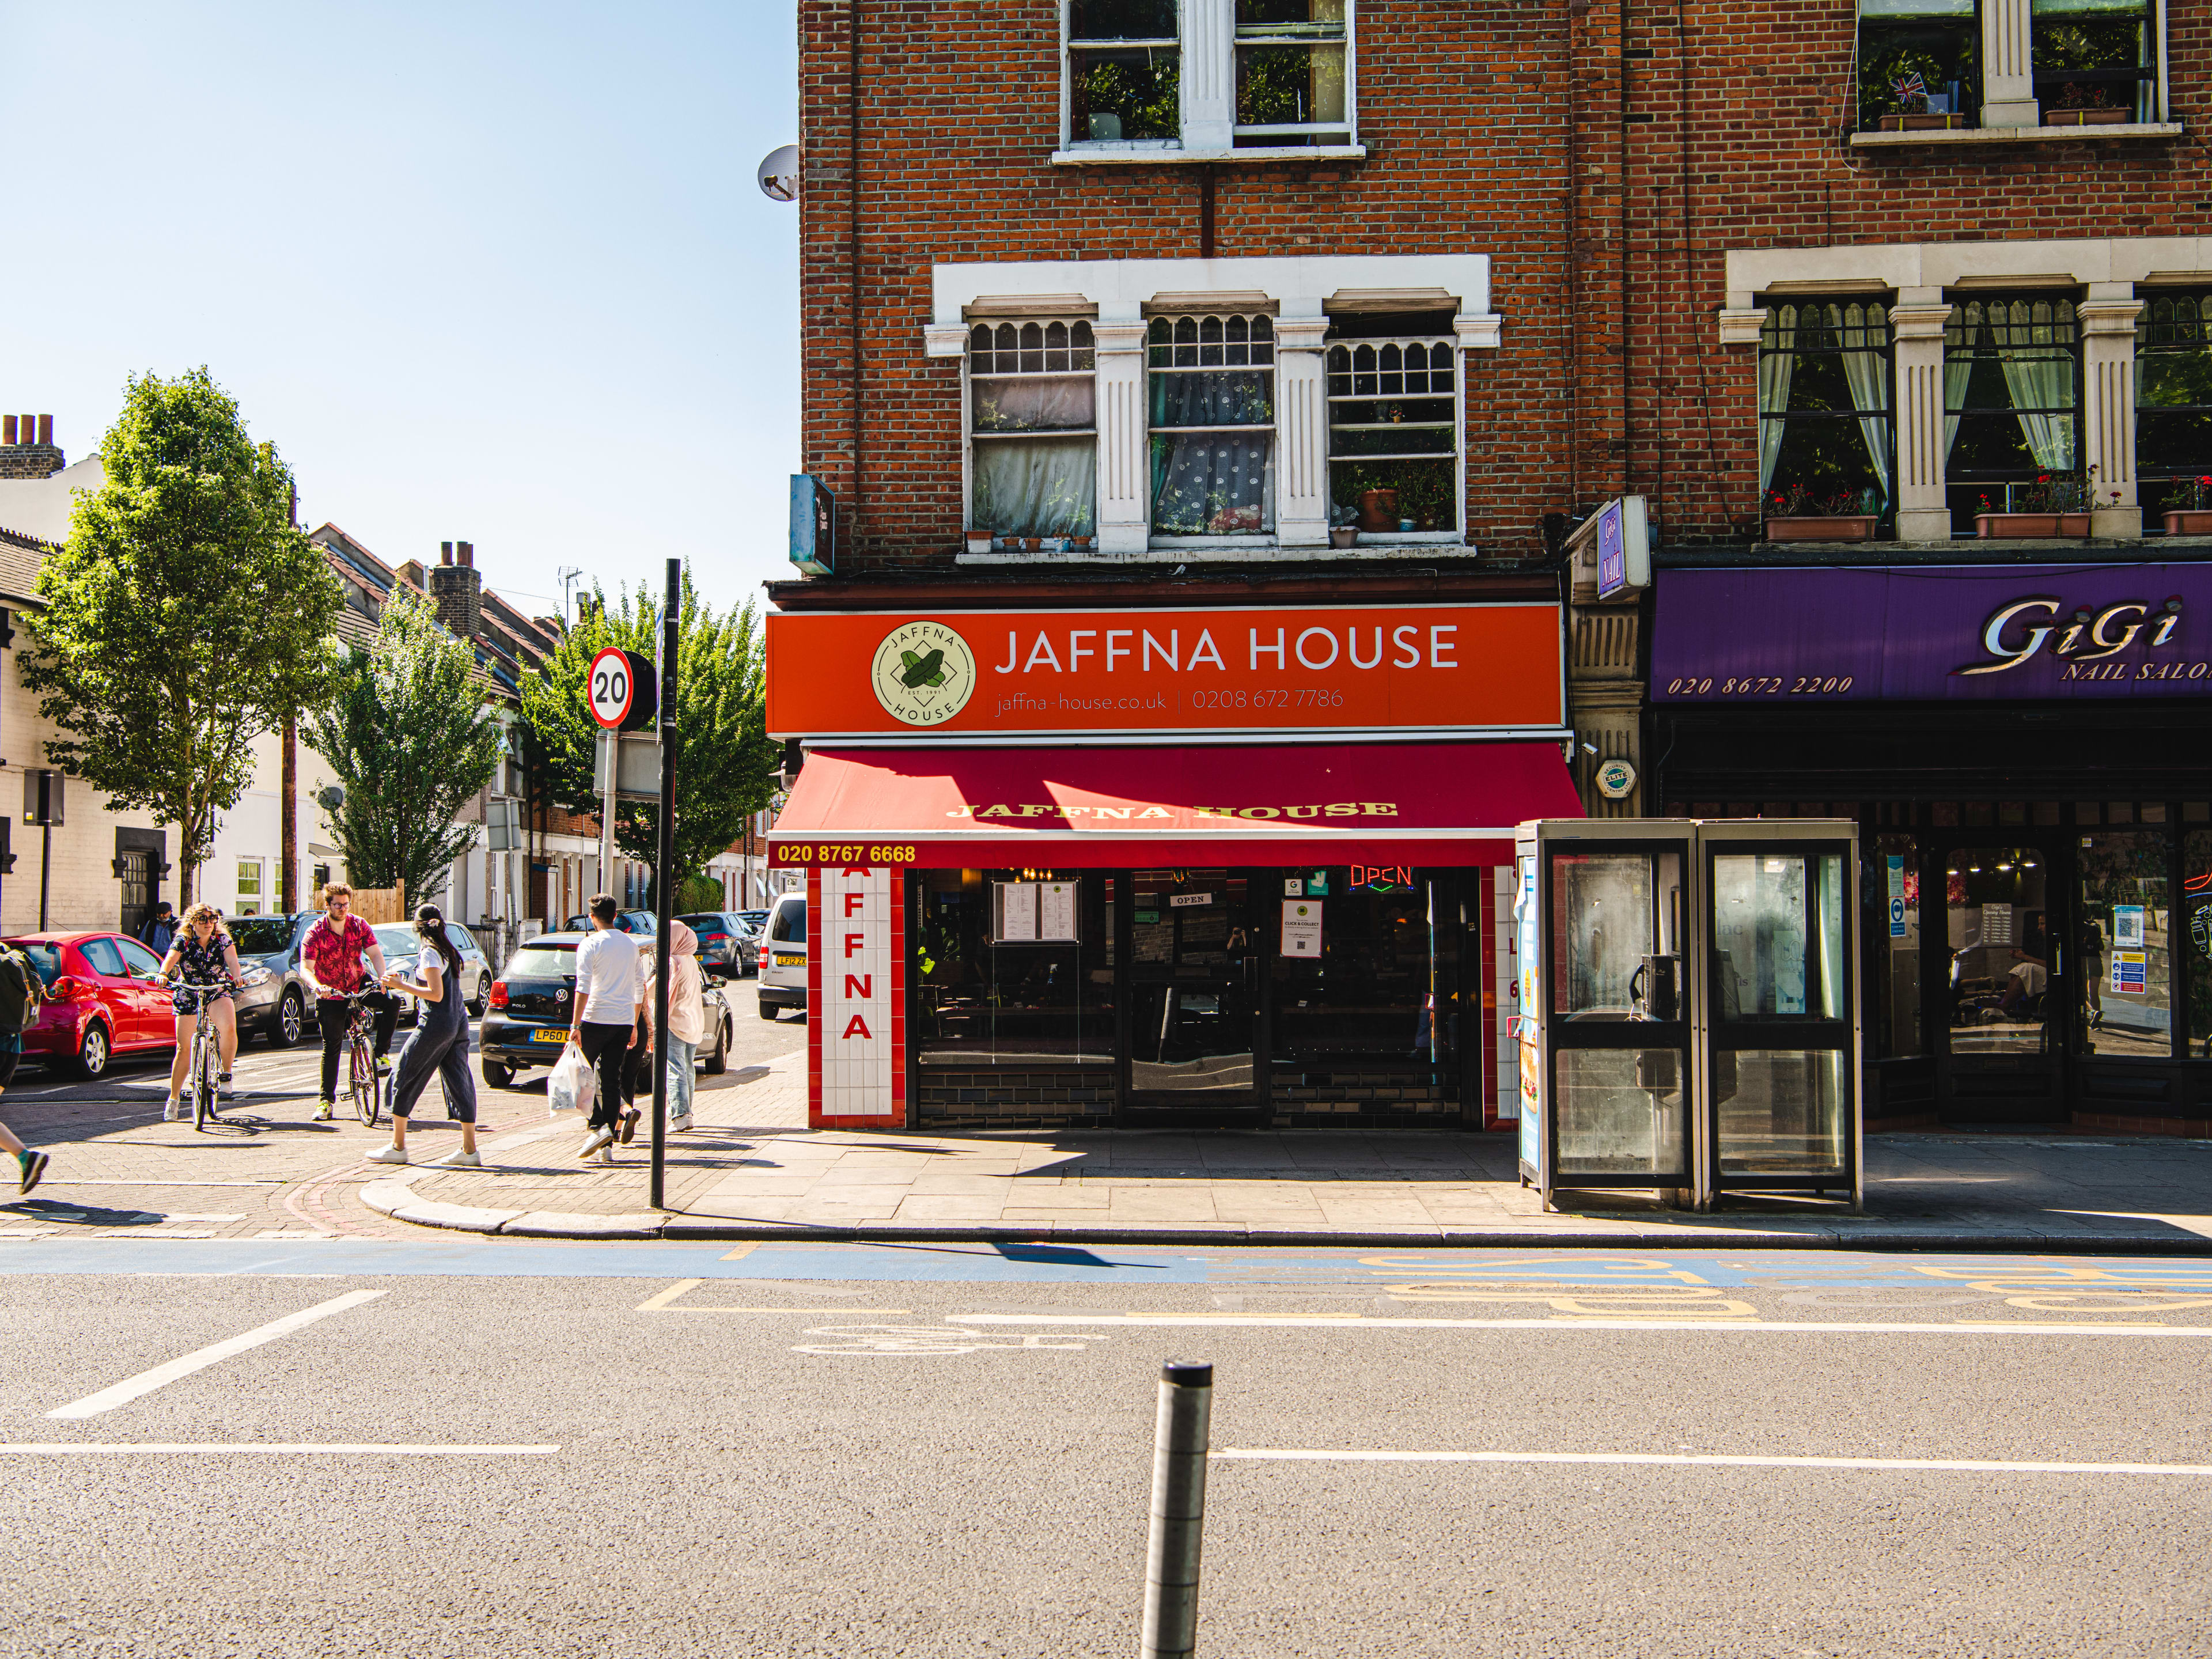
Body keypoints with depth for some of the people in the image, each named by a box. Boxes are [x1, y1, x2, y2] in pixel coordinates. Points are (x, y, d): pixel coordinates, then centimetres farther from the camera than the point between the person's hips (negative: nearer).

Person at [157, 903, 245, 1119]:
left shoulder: (223, 940, -4)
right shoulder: (182, 941, -5)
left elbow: (232, 961, -20)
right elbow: (170, 959, -23)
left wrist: (236, 975, -42)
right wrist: (163, 974, -45)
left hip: (217, 993, 0)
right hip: (187, 995, 0)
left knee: (229, 1028, -31)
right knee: (184, 1049, 0)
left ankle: (225, 1078, -15)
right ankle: (173, 1099, 14)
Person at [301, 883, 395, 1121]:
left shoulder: (359, 926, -4)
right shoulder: (315, 933, -13)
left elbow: (375, 953, -12)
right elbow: (306, 968, -21)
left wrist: (383, 977, -32)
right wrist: (317, 986, -43)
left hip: (359, 986, 2)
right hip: (331, 995, -2)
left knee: (392, 1001, -25)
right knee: (331, 1047, -1)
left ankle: (381, 1054, -10)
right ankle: (327, 1100, 9)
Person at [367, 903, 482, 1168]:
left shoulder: (430, 953, -12)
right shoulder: (451, 951, 13)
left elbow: (436, 995, -17)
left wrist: (401, 985, -13)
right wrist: (405, 983, 25)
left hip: (436, 1024, -8)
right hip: (458, 1023, 8)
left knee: (404, 1079, 3)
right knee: (460, 1083, 6)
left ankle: (398, 1148, 8)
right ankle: (469, 1149, 3)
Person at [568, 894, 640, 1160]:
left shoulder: (590, 945, -6)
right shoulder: (632, 945, 13)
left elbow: (583, 987, -15)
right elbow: (638, 989, 17)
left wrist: (575, 1025, -16)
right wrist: (633, 1025, 23)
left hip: (596, 1019, -5)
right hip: (624, 1020, 5)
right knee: (611, 1079, 7)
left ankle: (599, 1127, -10)